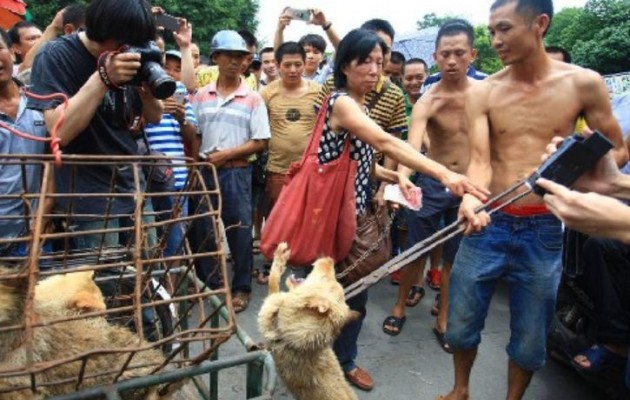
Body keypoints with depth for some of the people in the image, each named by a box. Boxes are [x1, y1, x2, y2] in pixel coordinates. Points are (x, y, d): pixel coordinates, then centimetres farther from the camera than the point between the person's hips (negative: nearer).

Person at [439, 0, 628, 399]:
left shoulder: (584, 83, -3)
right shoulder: (482, 92, -1)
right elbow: (480, 160, -9)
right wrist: (471, 200, -31)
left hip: (544, 229, 0)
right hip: (489, 223, 1)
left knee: (530, 337, 13)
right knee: (461, 324, 12)